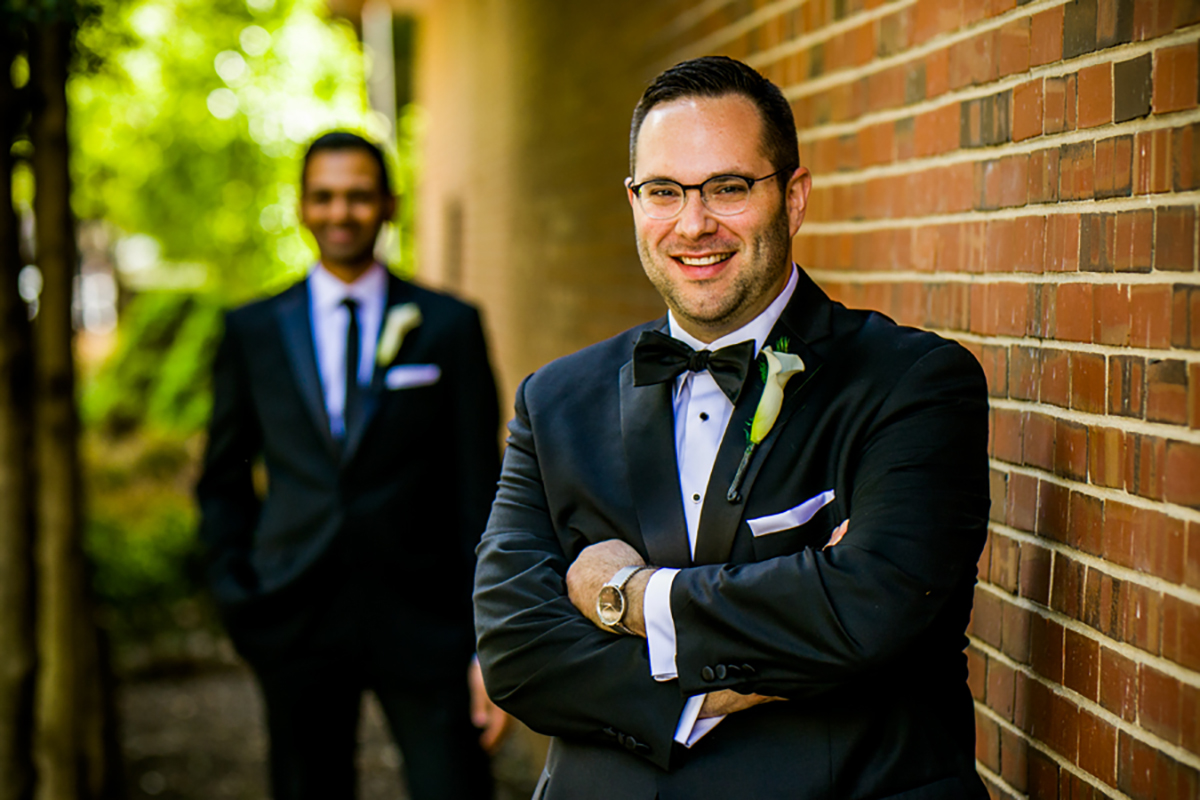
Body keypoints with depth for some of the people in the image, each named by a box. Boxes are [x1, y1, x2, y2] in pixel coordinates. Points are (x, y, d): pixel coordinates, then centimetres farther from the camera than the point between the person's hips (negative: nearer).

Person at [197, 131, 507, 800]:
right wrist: (236, 595, 3)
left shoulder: (449, 325, 3)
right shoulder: (253, 332, 8)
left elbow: (481, 487, 1)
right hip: (298, 625, 2)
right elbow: (224, 481, 16)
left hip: (422, 619, -1)